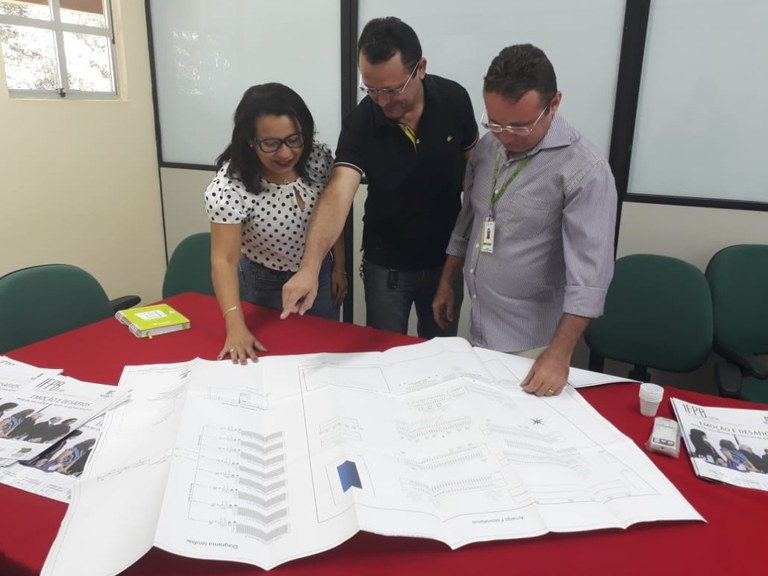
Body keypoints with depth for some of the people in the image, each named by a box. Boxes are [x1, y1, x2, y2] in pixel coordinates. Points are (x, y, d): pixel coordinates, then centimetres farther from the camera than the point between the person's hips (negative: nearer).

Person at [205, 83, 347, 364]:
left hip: (320, 273, 3)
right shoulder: (230, 185, -31)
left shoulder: (319, 157, -18)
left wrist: (339, 268, 4)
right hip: (268, 284, -3)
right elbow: (224, 259, -36)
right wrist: (236, 326, -48)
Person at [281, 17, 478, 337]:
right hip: (385, 265, -1)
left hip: (446, 259, 2)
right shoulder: (360, 123, -20)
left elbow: (474, 166, 0)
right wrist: (309, 267, -47)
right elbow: (338, 194, -33)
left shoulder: (454, 99, -14)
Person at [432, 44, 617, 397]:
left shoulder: (585, 170, -21)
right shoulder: (487, 147, 0)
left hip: (529, 342, -6)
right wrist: (446, 283, 14)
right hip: (478, 326, 6)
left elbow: (590, 274, -23)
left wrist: (559, 355, -27)